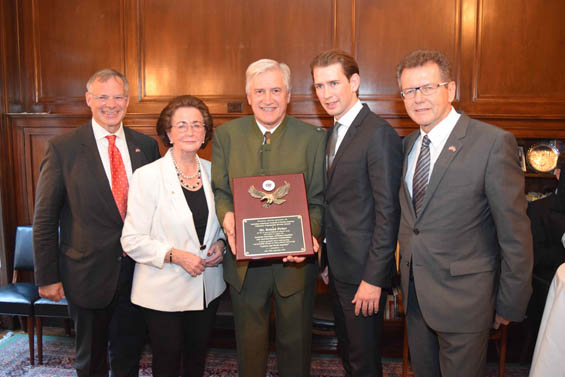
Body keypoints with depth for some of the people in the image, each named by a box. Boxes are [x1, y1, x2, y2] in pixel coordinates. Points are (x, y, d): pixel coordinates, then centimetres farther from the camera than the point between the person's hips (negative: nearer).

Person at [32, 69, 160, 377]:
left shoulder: (146, 145, 2)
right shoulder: (62, 148, -7)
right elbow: (44, 219, -5)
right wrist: (47, 277, -6)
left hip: (137, 271, 3)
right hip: (88, 273, -2)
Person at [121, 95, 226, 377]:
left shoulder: (213, 172, 2)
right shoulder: (147, 176, -12)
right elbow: (132, 240, -13)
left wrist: (221, 243, -5)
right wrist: (175, 255, -24)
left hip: (207, 288, 5)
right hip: (164, 292, -4)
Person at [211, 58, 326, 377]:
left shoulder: (313, 138, -4)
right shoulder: (226, 135, 1)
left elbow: (318, 201, -5)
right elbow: (220, 191, 2)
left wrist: (308, 235, -24)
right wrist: (227, 217, -20)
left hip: (294, 260, -1)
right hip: (244, 261, 2)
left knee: (296, 342, 16)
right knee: (250, 343, 19)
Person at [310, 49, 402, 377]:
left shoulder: (379, 134, -17)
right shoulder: (334, 132, 11)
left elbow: (388, 213, -20)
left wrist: (373, 278, -20)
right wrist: (327, 260, 11)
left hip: (363, 272, -8)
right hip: (338, 267, 8)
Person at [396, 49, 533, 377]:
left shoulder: (493, 143, -16)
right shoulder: (409, 144, 6)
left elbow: (515, 234, -14)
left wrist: (510, 305, -9)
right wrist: (404, 271, 11)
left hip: (463, 299, -6)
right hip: (415, 294, 6)